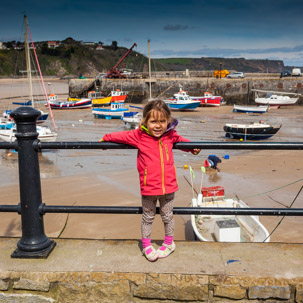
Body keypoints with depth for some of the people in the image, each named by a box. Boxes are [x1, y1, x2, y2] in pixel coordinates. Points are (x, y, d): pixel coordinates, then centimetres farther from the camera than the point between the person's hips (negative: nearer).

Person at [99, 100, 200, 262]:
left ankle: (169, 243, 41)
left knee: (167, 216, 18)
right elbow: (120, 136, 4)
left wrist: (192, 147, 21)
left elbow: (180, 139, 21)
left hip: (168, 187, 2)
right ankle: (146, 245, 35)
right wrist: (105, 139, 15)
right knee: (148, 217, 15)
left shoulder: (170, 135, -3)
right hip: (148, 188, -2)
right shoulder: (139, 136, -11)